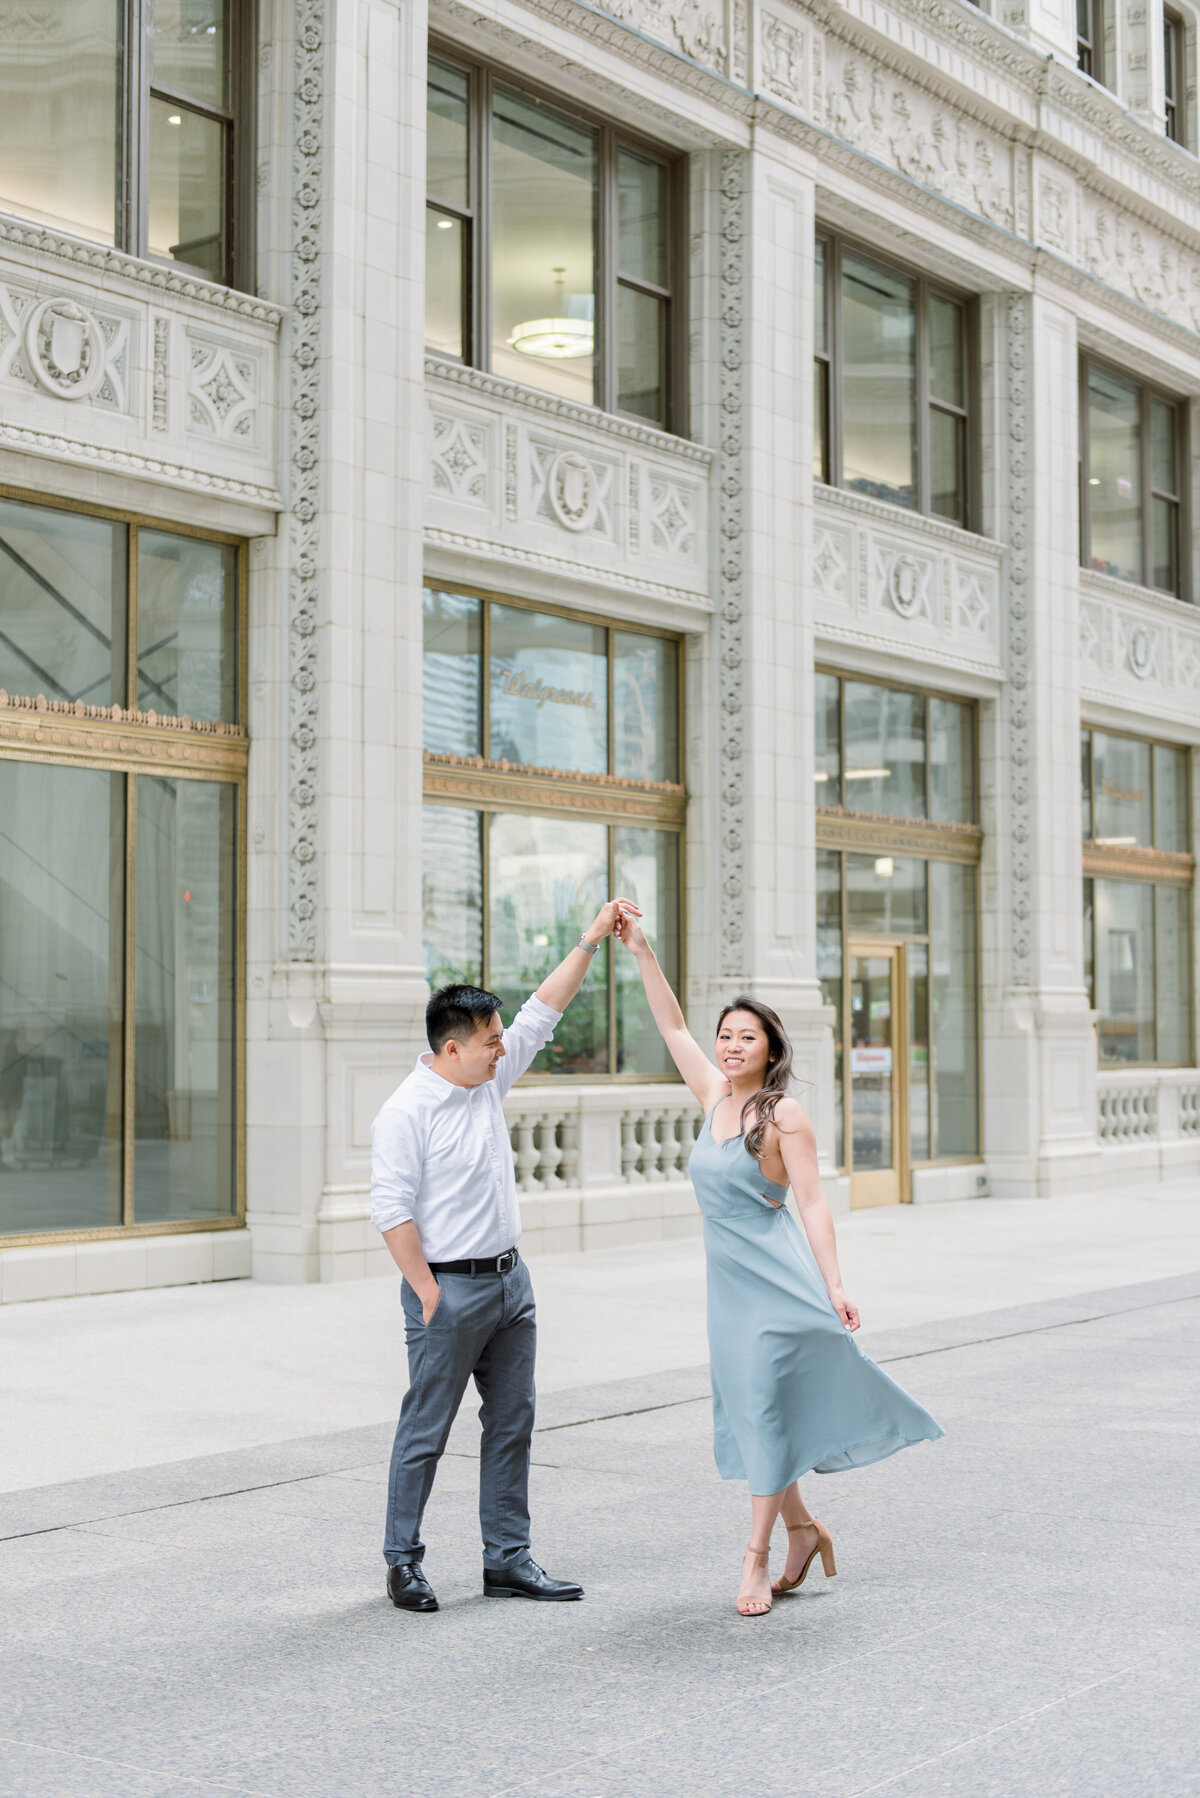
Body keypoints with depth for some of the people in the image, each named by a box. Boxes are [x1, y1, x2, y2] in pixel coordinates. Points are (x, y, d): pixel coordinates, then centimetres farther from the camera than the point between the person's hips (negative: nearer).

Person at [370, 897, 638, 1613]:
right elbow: (393, 1211, -17)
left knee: (513, 1425, 10)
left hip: (510, 1280, 8)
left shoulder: (490, 1078, 7)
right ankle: (403, 1561, 13)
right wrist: (430, 1297, -17)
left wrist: (592, 940, 10)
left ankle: (508, 1560, 17)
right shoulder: (406, 1112, -15)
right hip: (449, 1289, -8)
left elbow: (542, 1014, 13)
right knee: (426, 1432, 1)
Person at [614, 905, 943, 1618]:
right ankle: (803, 1527, 26)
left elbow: (813, 1202, -11)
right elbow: (673, 1027, 14)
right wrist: (641, 950, 10)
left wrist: (834, 1285, -18)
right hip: (728, 1278, 7)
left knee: (763, 1405, -6)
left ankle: (758, 1557, 1)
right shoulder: (715, 1096, 8)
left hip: (778, 1277, -7)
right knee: (746, 1409, 10)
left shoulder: (784, 1113, -9)